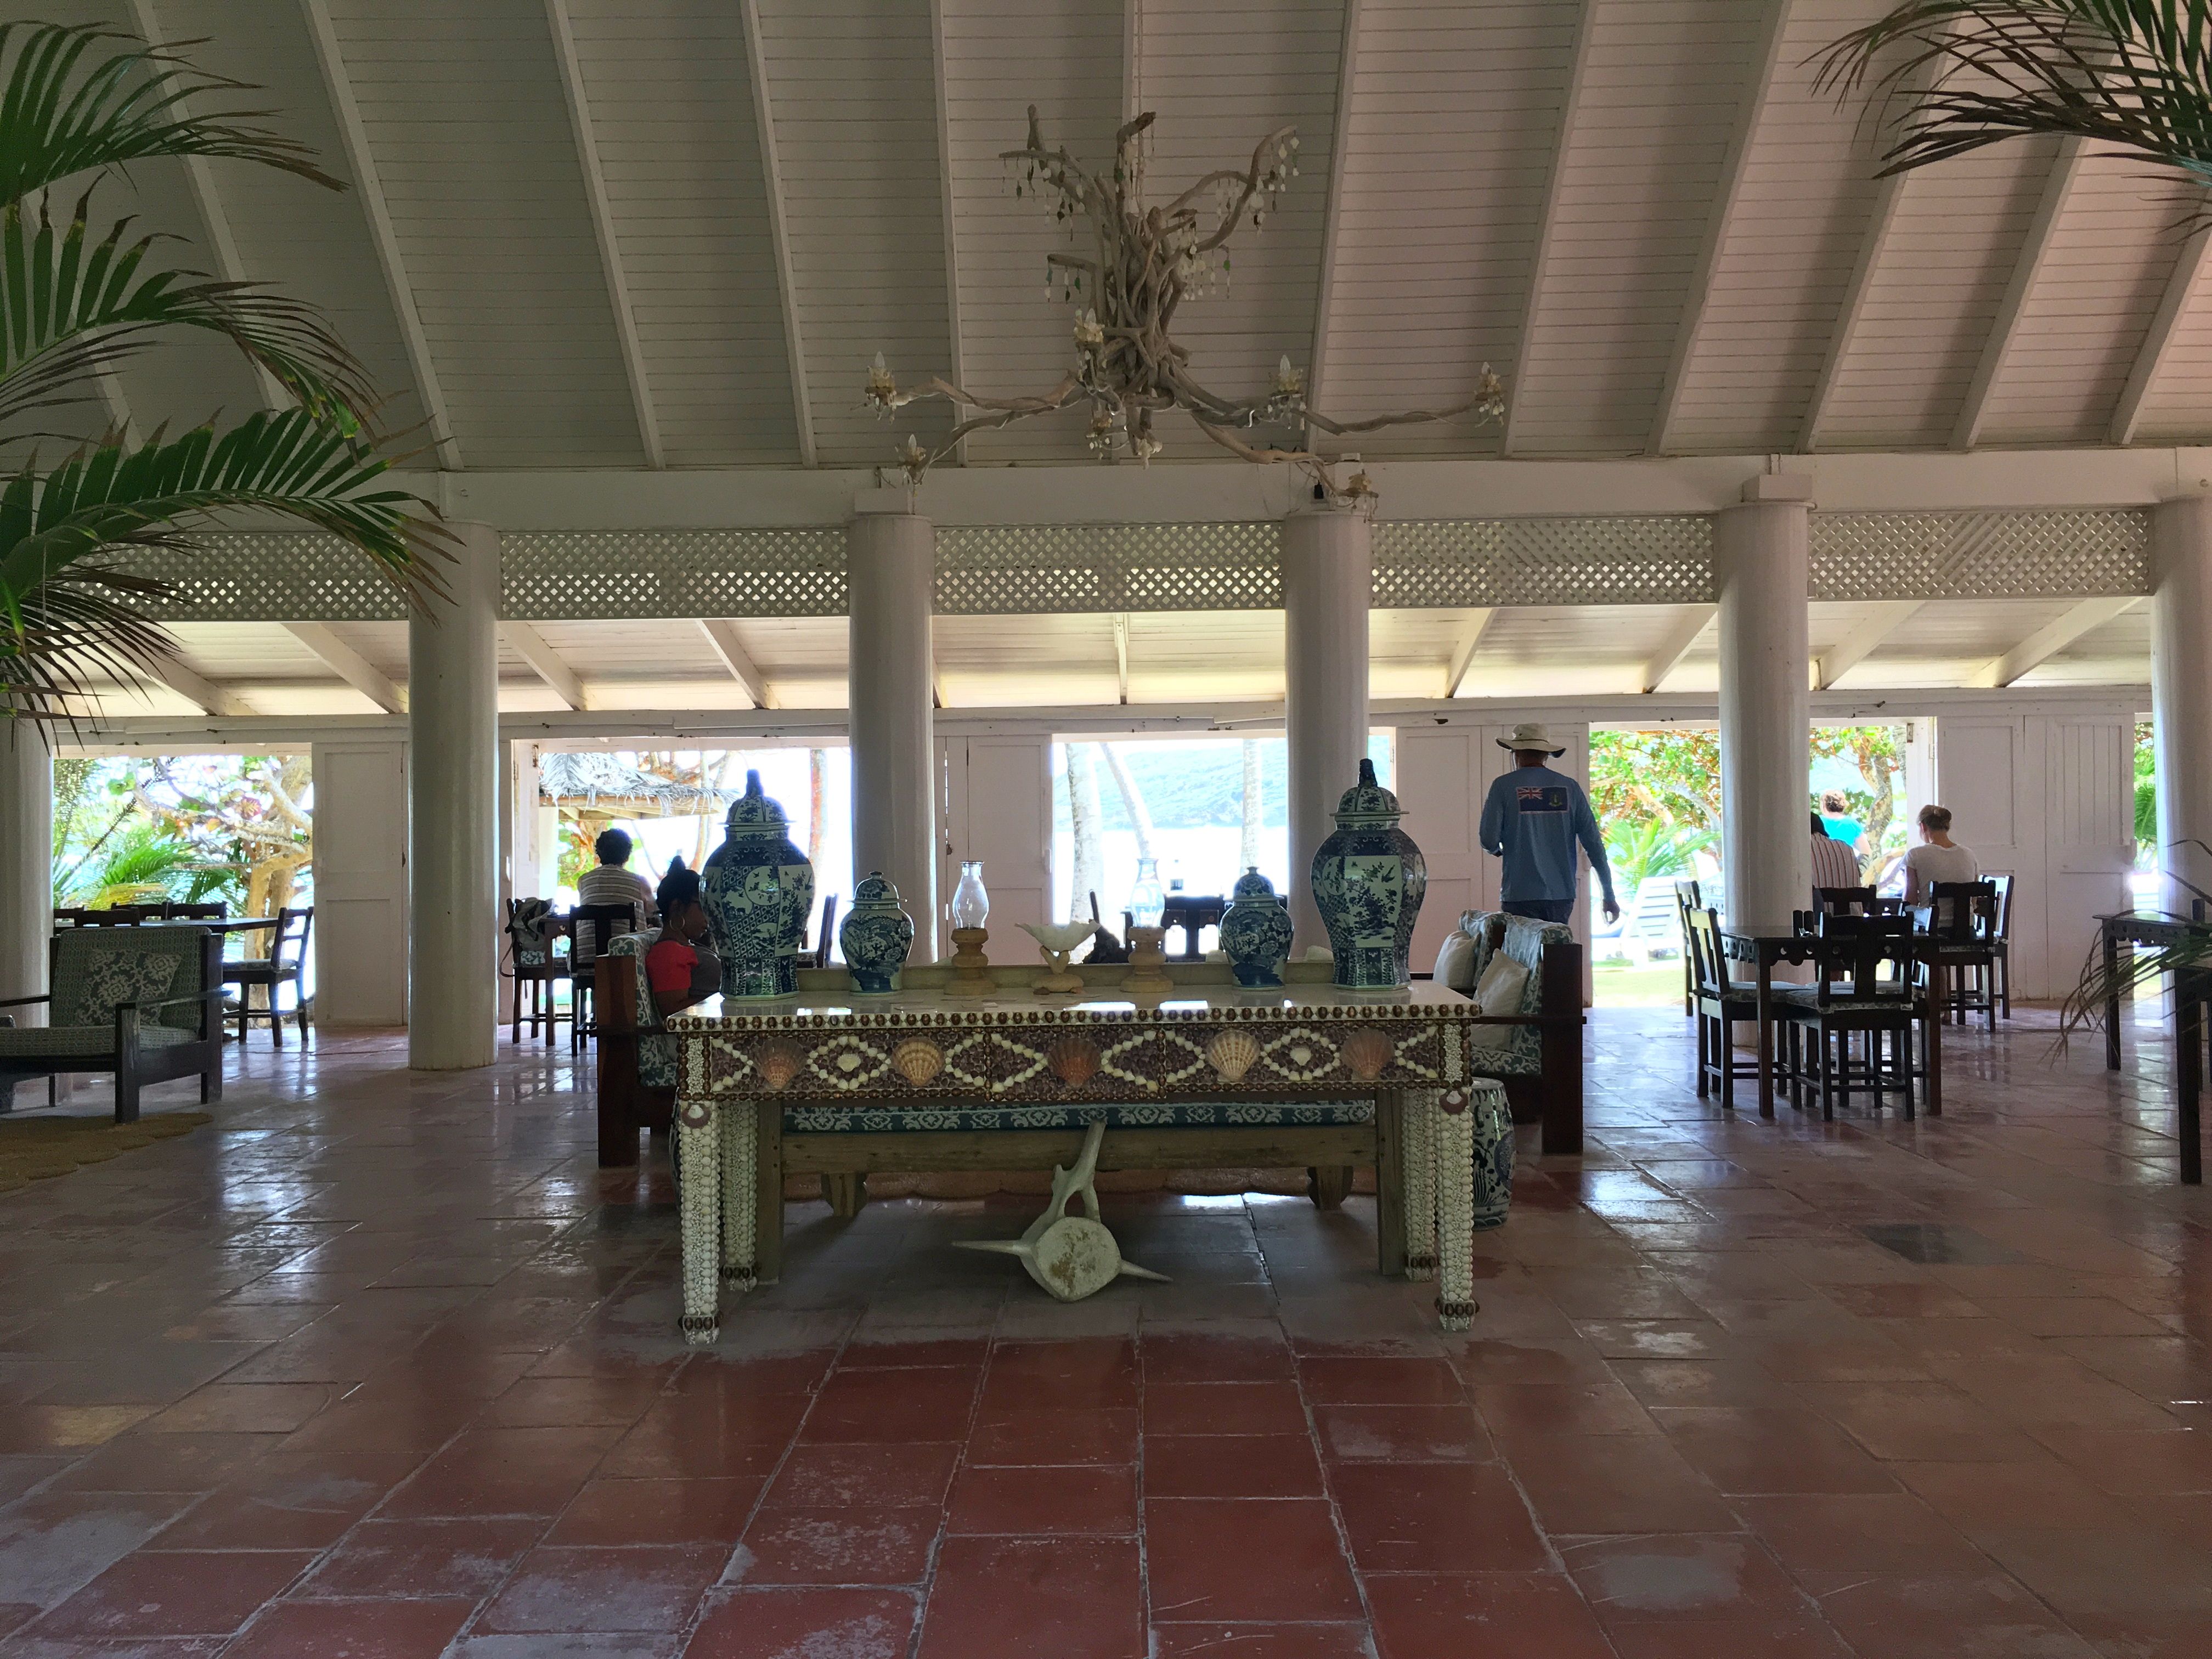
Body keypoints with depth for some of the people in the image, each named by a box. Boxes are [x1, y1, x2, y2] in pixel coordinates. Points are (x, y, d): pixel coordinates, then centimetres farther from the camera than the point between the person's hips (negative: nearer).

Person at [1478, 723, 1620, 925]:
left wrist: (1497, 851, 18)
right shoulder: (1570, 787, 7)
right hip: (1562, 896, 3)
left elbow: (1489, 842, -8)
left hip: (1520, 898, -3)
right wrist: (1609, 895, 10)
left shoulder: (1503, 786, -2)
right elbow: (1593, 842, 5)